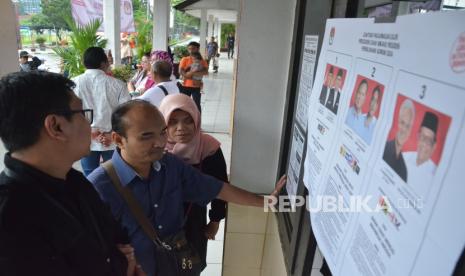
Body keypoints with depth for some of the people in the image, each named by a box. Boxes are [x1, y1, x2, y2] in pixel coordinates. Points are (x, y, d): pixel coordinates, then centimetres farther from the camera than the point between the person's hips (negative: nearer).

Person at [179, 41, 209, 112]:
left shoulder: (202, 61, 0)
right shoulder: (184, 59, 0)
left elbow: (206, 72, -17)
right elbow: (181, 72, -12)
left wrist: (192, 73, -28)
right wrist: (193, 78, -21)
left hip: (196, 87, -1)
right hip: (185, 86, 1)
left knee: (197, 105, 4)